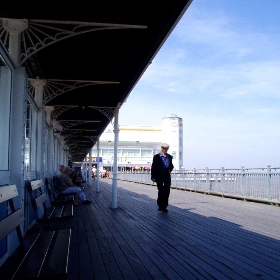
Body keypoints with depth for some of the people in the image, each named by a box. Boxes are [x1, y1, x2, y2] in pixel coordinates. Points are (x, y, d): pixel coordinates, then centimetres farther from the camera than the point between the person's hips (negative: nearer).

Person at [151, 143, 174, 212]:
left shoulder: (170, 157, 10)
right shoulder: (156, 157, -2)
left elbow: (171, 165, 21)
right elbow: (153, 167, -3)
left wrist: (170, 170, -2)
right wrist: (153, 177, -8)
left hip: (167, 176, 4)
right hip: (159, 176, -4)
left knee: (167, 192, 3)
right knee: (161, 191, -4)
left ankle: (164, 206, 13)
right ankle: (160, 205, 13)